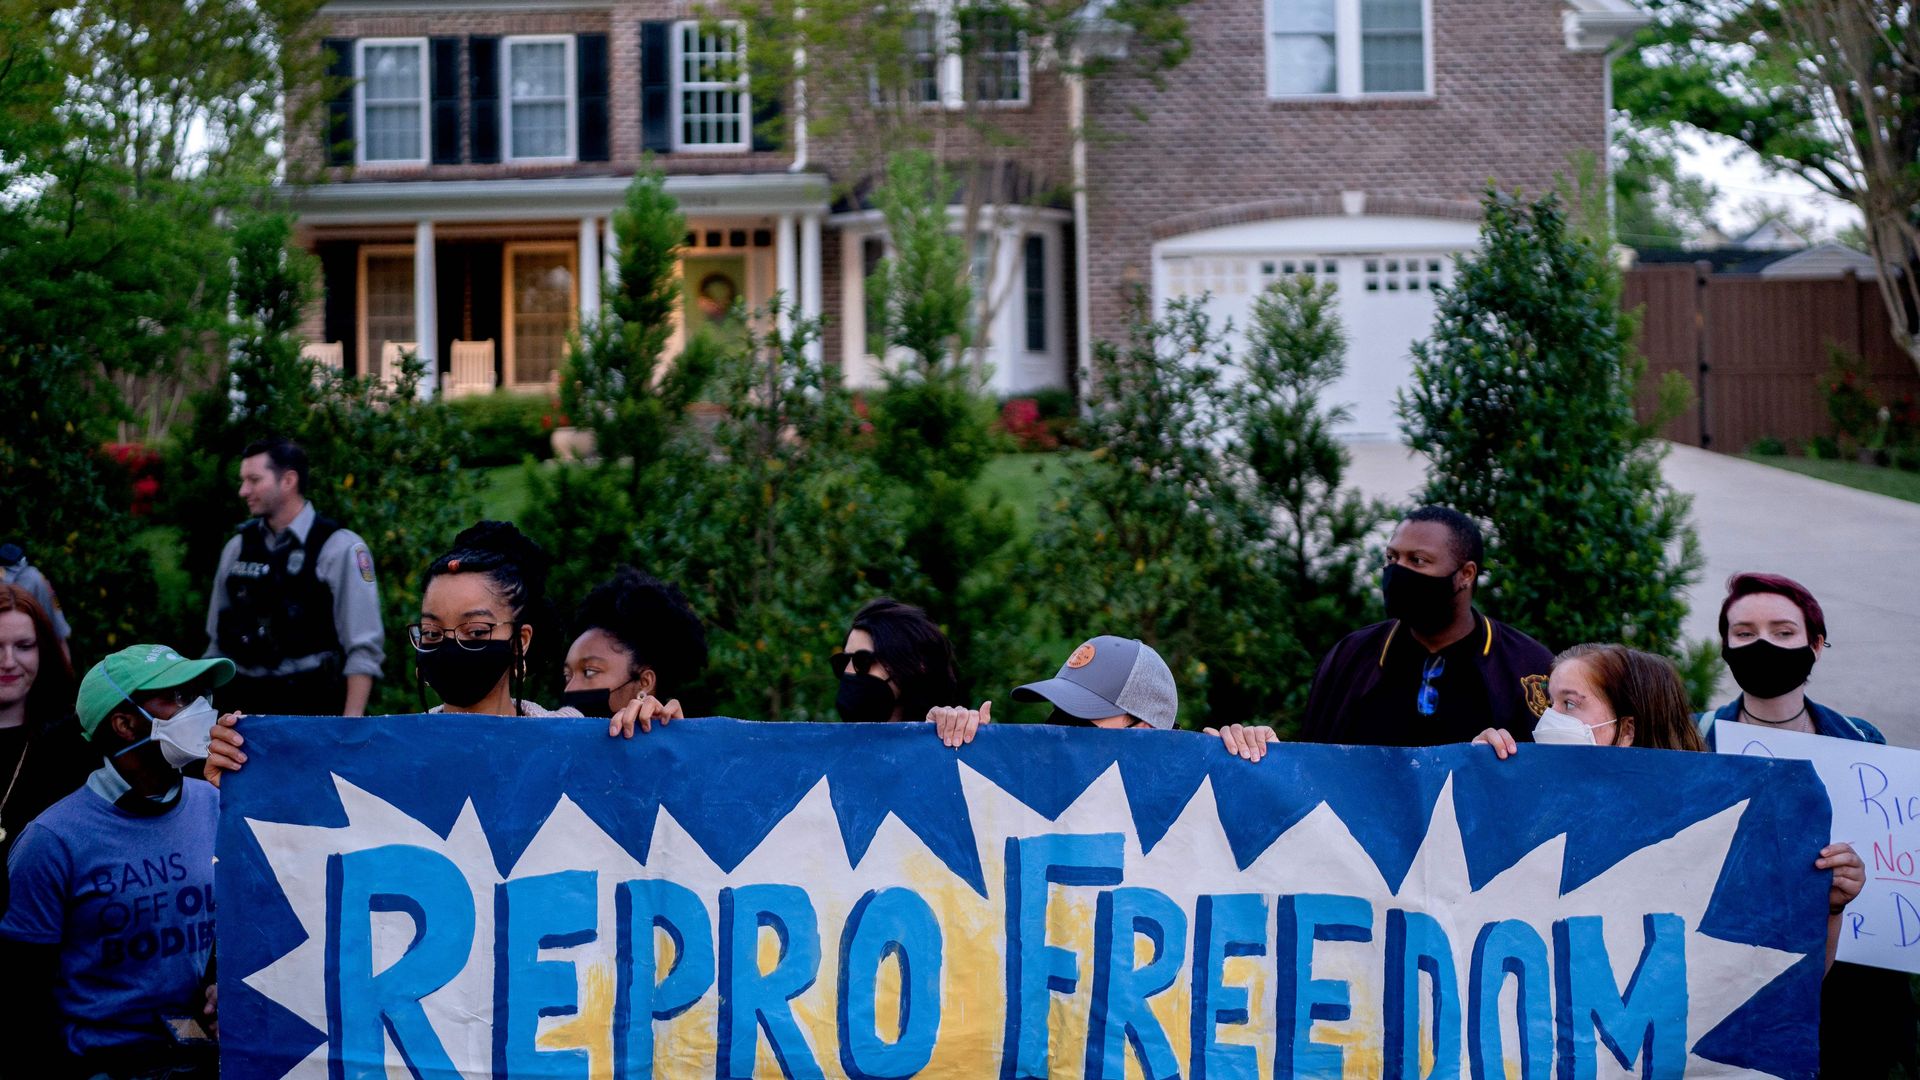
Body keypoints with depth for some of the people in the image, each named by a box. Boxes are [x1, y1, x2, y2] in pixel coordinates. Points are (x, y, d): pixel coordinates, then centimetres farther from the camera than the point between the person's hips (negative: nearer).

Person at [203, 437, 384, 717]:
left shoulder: (340, 549, -5)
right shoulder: (237, 548, 12)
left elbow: (364, 651, -9)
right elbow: (217, 643, 19)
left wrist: (351, 720, -16)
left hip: (310, 709, -5)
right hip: (242, 707, 5)